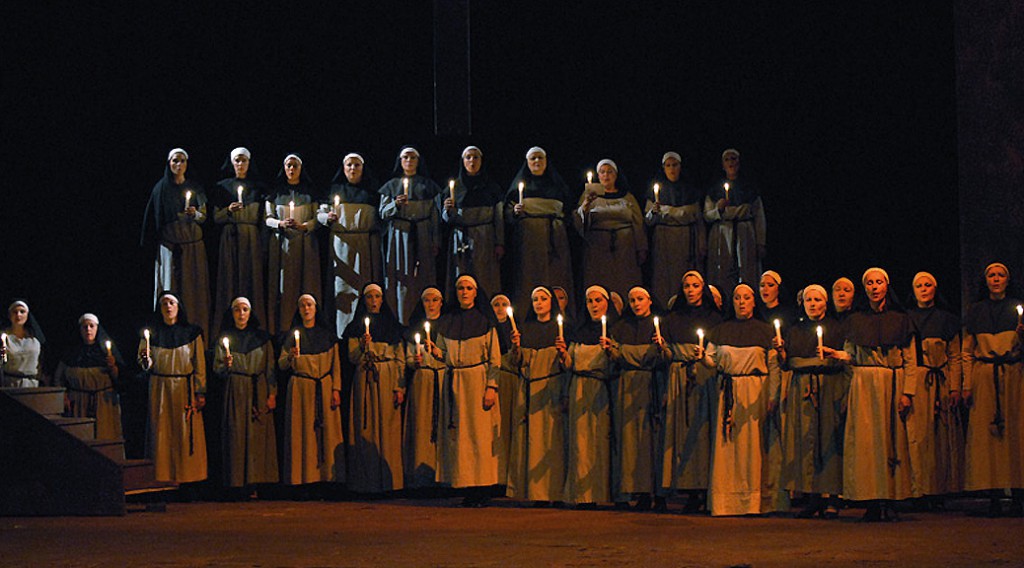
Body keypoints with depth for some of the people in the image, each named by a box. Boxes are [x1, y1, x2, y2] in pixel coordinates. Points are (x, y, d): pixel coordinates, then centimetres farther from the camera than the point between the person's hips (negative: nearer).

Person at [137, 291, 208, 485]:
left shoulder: (192, 333, 4)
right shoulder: (152, 333, 8)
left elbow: (200, 365, 2)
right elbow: (145, 365, 9)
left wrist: (200, 393, -5)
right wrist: (145, 360, -15)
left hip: (185, 389, -1)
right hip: (159, 389, 1)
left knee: (186, 434, -4)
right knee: (161, 433, -3)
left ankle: (186, 479, -1)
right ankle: (162, 479, -1)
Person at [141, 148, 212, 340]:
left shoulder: (195, 188, 7)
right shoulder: (161, 188, 4)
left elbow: (204, 217, 7)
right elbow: (154, 217, 5)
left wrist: (195, 214, -15)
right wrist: (152, 245, 1)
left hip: (192, 243, 1)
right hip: (169, 243, -1)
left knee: (193, 286, -1)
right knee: (169, 287, -3)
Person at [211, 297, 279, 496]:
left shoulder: (261, 337, 10)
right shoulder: (225, 338, 9)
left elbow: (270, 367, 7)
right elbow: (217, 370, 5)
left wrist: (272, 394, -2)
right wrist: (225, 366, -18)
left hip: (258, 391, 1)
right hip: (235, 392, -1)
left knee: (258, 435, -5)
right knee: (236, 435, -7)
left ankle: (255, 481, -4)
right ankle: (238, 483, -8)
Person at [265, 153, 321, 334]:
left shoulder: (309, 191, 8)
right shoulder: (276, 191, 9)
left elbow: (317, 218, 5)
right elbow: (268, 218, 7)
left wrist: (303, 226, -13)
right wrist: (281, 223, -12)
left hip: (305, 243, 0)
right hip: (282, 243, 0)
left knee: (306, 284, -5)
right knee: (283, 284, -4)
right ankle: (281, 330, -4)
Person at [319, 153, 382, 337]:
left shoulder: (371, 190, 13)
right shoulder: (335, 189, 13)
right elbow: (320, 213, 13)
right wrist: (328, 217, -8)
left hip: (366, 245, 0)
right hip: (342, 243, 0)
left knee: (364, 285, -7)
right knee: (343, 285, -7)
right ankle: (343, 334, -7)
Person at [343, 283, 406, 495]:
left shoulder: (393, 326, 11)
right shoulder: (356, 328, 12)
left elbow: (400, 359, 6)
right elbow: (352, 358, 5)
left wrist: (399, 387, -4)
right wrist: (363, 346, -16)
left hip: (388, 381, 0)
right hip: (365, 381, 0)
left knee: (388, 427, -5)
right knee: (366, 429, -5)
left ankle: (389, 479, -4)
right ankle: (367, 480, -6)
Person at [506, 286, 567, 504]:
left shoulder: (560, 328, 7)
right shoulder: (525, 329, 15)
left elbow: (569, 365, 3)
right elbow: (516, 364, 11)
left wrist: (563, 353, -17)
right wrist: (516, 347, -7)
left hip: (552, 388, -3)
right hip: (528, 391, 3)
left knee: (551, 437, -9)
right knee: (529, 436, -3)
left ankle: (552, 490, -8)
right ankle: (531, 490, -2)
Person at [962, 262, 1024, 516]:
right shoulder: (976, 310, 12)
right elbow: (967, 352, 11)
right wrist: (967, 385, 2)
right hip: (984, 377, 0)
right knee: (986, 432, -6)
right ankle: (994, 497, -6)